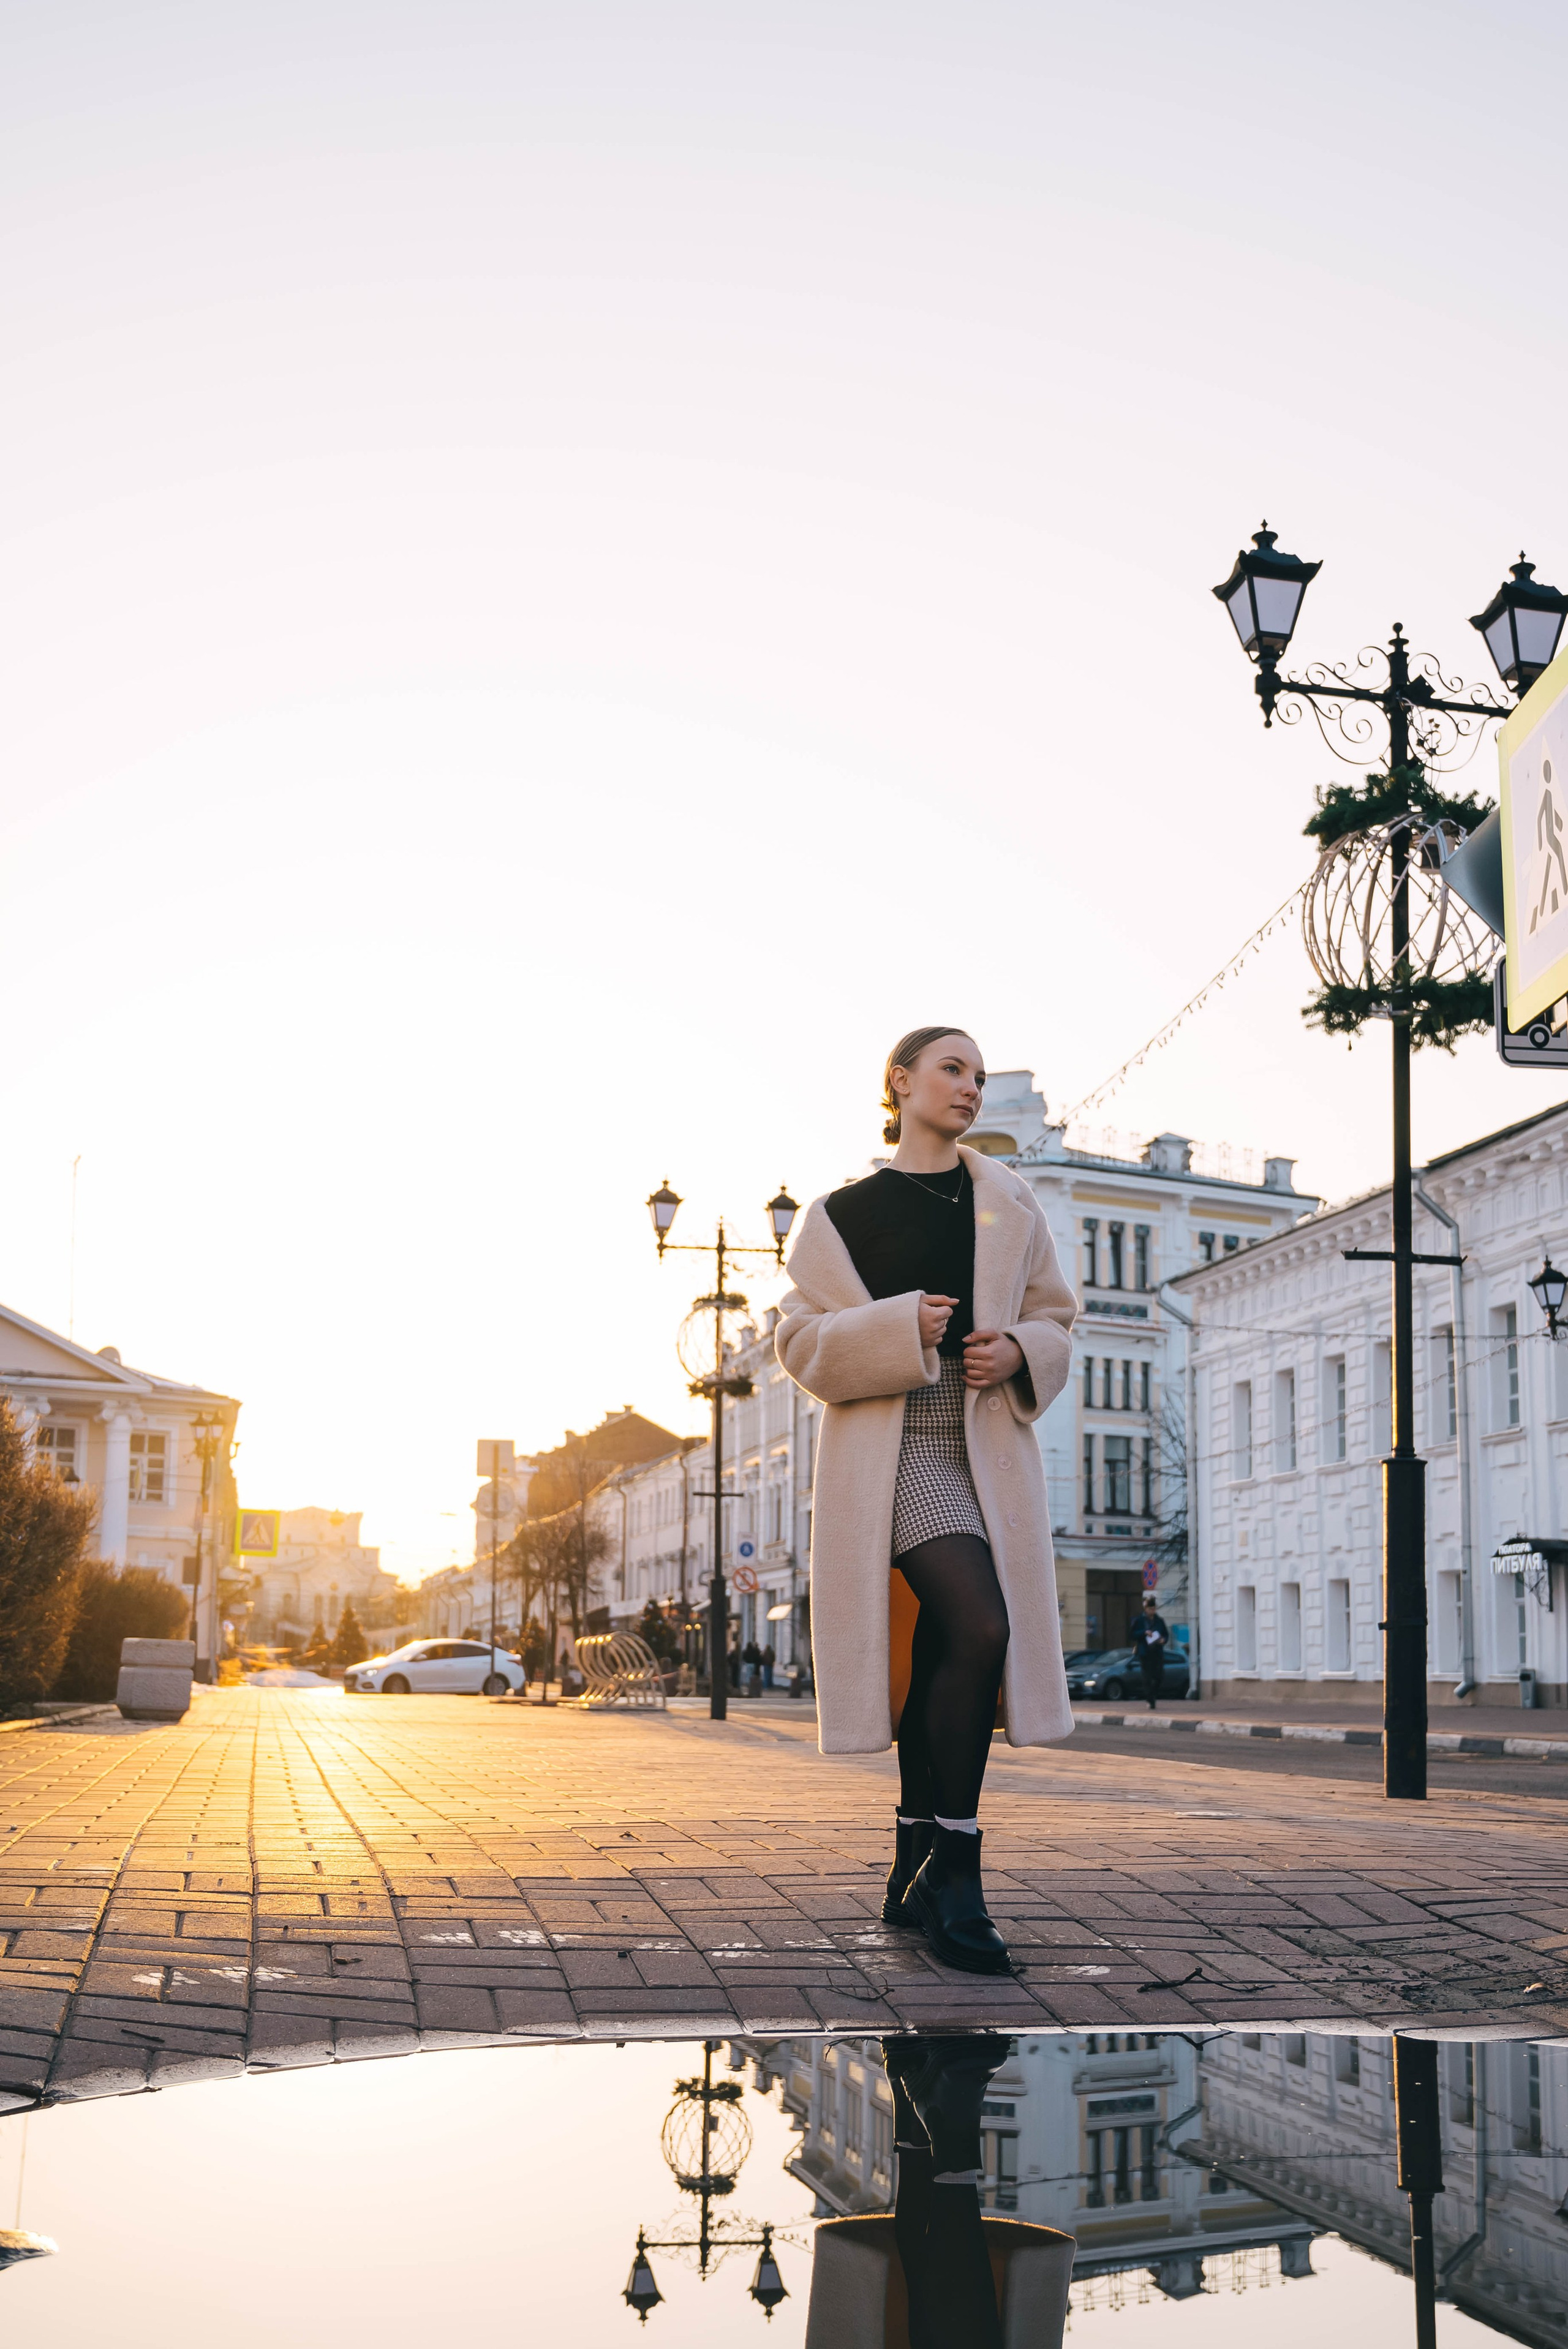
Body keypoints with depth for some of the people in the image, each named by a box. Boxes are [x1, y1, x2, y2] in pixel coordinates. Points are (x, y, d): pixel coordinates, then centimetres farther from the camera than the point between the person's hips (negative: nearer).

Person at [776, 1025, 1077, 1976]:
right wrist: (900, 1329, -14)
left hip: (990, 1445, 5)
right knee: (979, 1627, -22)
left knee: (941, 1649, 6)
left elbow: (1055, 1321, 18)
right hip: (891, 1444, -4)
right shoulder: (845, 1212, 5)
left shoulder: (1009, 1204, 15)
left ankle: (916, 1866, 19)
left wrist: (1018, 1353, -4)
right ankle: (956, 1871, -13)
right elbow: (802, 1339, 0)